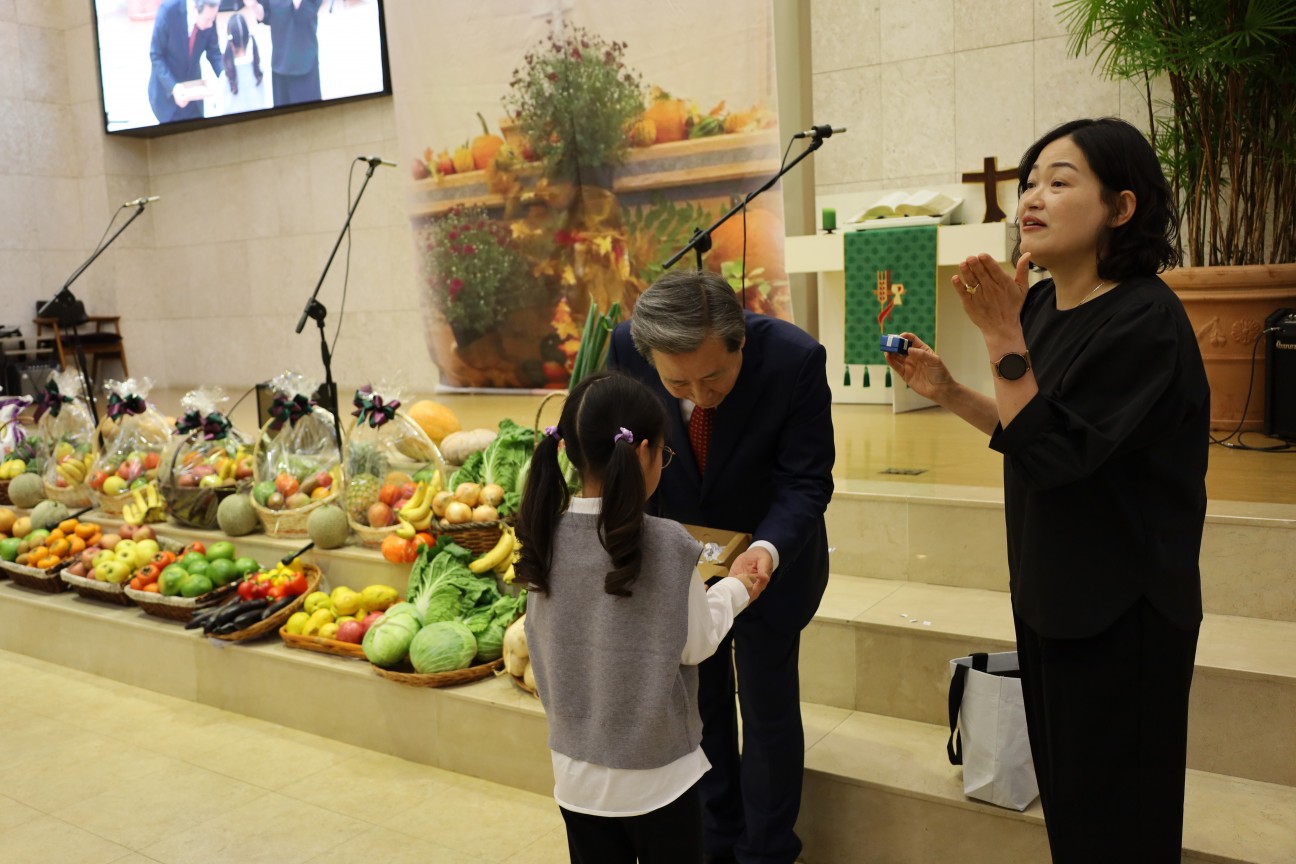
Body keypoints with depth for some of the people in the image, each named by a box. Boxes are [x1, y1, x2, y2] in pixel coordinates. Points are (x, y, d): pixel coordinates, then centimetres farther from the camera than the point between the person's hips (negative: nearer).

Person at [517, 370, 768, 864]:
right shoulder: (669, 545, -22)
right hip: (658, 775, -4)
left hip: (576, 772, 4)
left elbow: (543, 644, 3)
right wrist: (734, 591, 8)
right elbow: (695, 644, -10)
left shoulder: (544, 539, -10)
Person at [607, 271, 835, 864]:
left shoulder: (795, 358, -30)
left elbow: (805, 481, -21)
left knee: (768, 709, 9)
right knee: (699, 708, 17)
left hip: (771, 555, -2)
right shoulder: (626, 347, -23)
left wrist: (768, 548, -39)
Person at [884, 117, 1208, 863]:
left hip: (1121, 611, -8)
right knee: (1065, 797, 23)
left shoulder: (1145, 320, -21)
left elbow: (1052, 455, -26)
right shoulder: (1041, 305, 3)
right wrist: (946, 392, 2)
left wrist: (1003, 339, -27)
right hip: (1051, 592, 8)